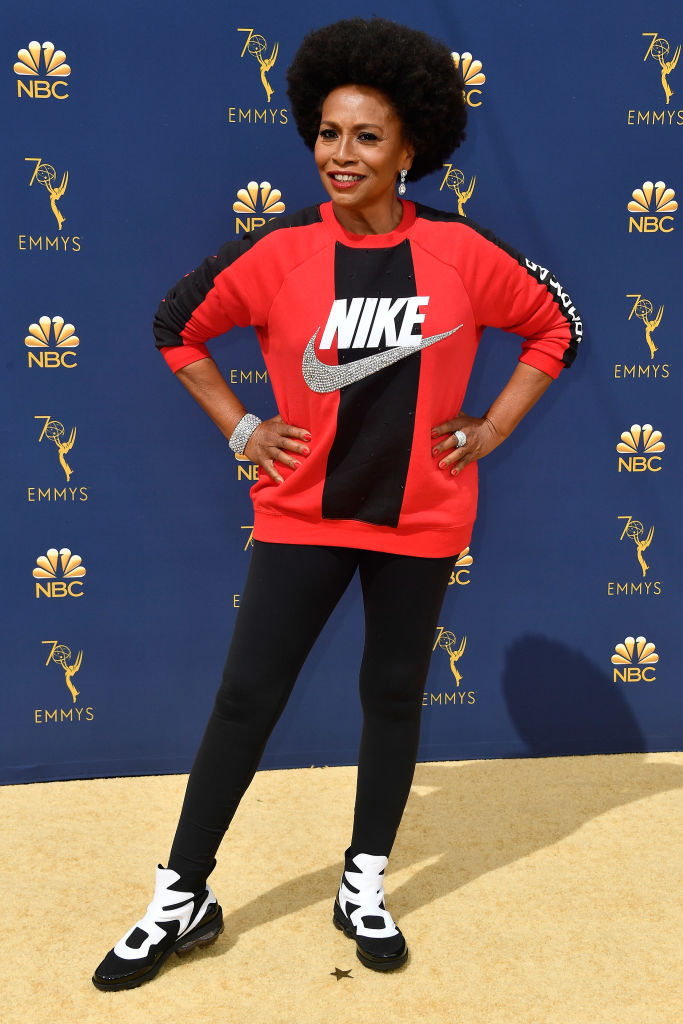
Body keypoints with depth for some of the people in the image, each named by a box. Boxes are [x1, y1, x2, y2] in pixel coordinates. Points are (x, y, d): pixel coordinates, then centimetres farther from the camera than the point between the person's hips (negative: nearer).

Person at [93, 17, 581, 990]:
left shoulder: (461, 251, -6)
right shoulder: (278, 252, -7)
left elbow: (555, 327, 7)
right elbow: (178, 326, 7)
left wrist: (490, 429, 1)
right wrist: (240, 429, 1)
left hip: (419, 519, 1)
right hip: (301, 513, 0)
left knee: (395, 696, 12)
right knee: (245, 698, 2)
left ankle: (366, 888, 31)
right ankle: (184, 897, 18)